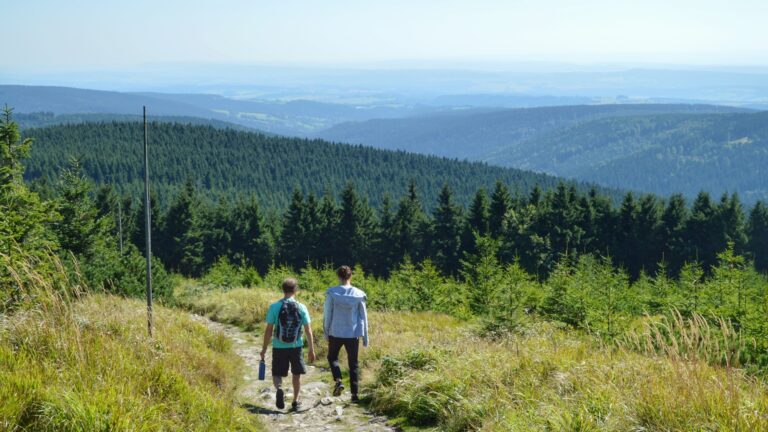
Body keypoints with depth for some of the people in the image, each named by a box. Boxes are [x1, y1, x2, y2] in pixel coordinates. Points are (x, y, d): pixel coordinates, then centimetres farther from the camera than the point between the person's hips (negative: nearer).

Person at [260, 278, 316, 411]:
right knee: (297, 374, 17)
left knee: (277, 374, 10)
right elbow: (308, 331, -2)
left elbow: (269, 330, -6)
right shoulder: (302, 308, -5)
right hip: (296, 347, 1)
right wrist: (311, 350, 7)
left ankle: (279, 389, -21)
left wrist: (264, 349, 4)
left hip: (279, 347, -1)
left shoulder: (274, 307, -8)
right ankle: (296, 402, 23)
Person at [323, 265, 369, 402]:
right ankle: (354, 394, 7)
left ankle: (338, 381, -3)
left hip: (335, 333, -1)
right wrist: (365, 337, 9)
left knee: (332, 357, 21)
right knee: (353, 364, 11)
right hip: (353, 334, 1)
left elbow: (327, 314, -5)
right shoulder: (359, 294, -3)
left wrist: (326, 332, 7)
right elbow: (363, 317, 2)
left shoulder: (332, 293, -8)